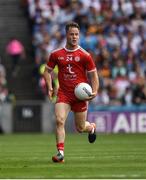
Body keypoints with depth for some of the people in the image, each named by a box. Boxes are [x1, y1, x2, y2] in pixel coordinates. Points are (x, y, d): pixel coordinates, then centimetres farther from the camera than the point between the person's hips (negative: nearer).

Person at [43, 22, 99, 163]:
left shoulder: (85, 55, -1)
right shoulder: (56, 54, 4)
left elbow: (93, 74, 4)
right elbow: (47, 70, 15)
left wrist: (94, 91, -10)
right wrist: (50, 88, 0)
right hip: (63, 94, 1)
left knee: (80, 128, 8)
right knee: (59, 121, -20)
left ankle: (91, 127, 45)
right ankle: (60, 153, -19)